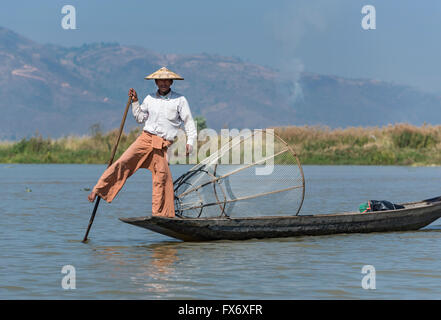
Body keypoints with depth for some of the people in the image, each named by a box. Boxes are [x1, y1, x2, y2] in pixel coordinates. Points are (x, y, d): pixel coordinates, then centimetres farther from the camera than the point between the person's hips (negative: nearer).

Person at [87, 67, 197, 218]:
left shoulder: (180, 100, 5)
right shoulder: (150, 98, 14)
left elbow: (189, 122, 6)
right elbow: (140, 118, 25)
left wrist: (190, 142, -4)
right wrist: (135, 102, 13)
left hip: (162, 145, -2)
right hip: (145, 138, 2)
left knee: (162, 176, -11)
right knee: (123, 162, -13)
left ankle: (160, 214, -3)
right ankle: (97, 190, -11)